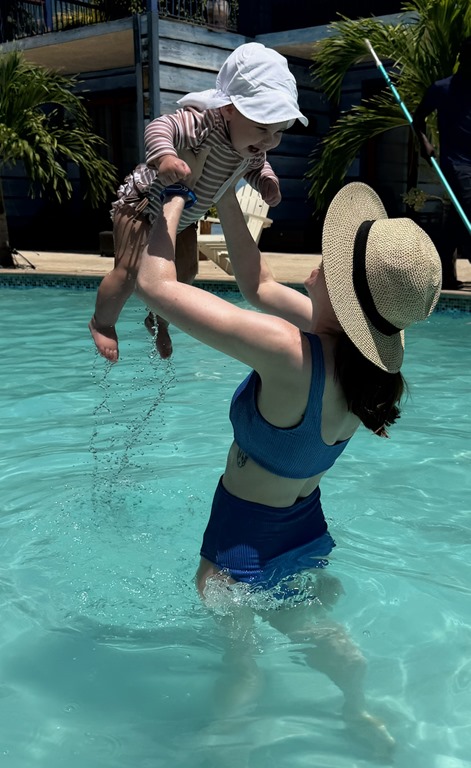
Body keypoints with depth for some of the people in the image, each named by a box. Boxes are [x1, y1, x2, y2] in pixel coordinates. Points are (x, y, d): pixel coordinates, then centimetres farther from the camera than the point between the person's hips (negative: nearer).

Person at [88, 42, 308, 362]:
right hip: (142, 205, -8)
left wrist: (266, 180, -11)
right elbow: (160, 127, -48)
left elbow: (256, 167, 10)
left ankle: (159, 321, 36)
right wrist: (164, 156, -68)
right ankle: (102, 323, 16)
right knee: (130, 271, -10)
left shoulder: (254, 150, -11)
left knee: (187, 271, 11)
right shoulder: (202, 123, -36)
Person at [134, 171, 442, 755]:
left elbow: (154, 283, -34)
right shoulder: (380, 348, -17)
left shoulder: (289, 352, -39)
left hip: (247, 539, -7)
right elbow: (258, 285, -2)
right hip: (307, 523, 7)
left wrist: (176, 196, -18)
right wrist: (223, 193, 0)